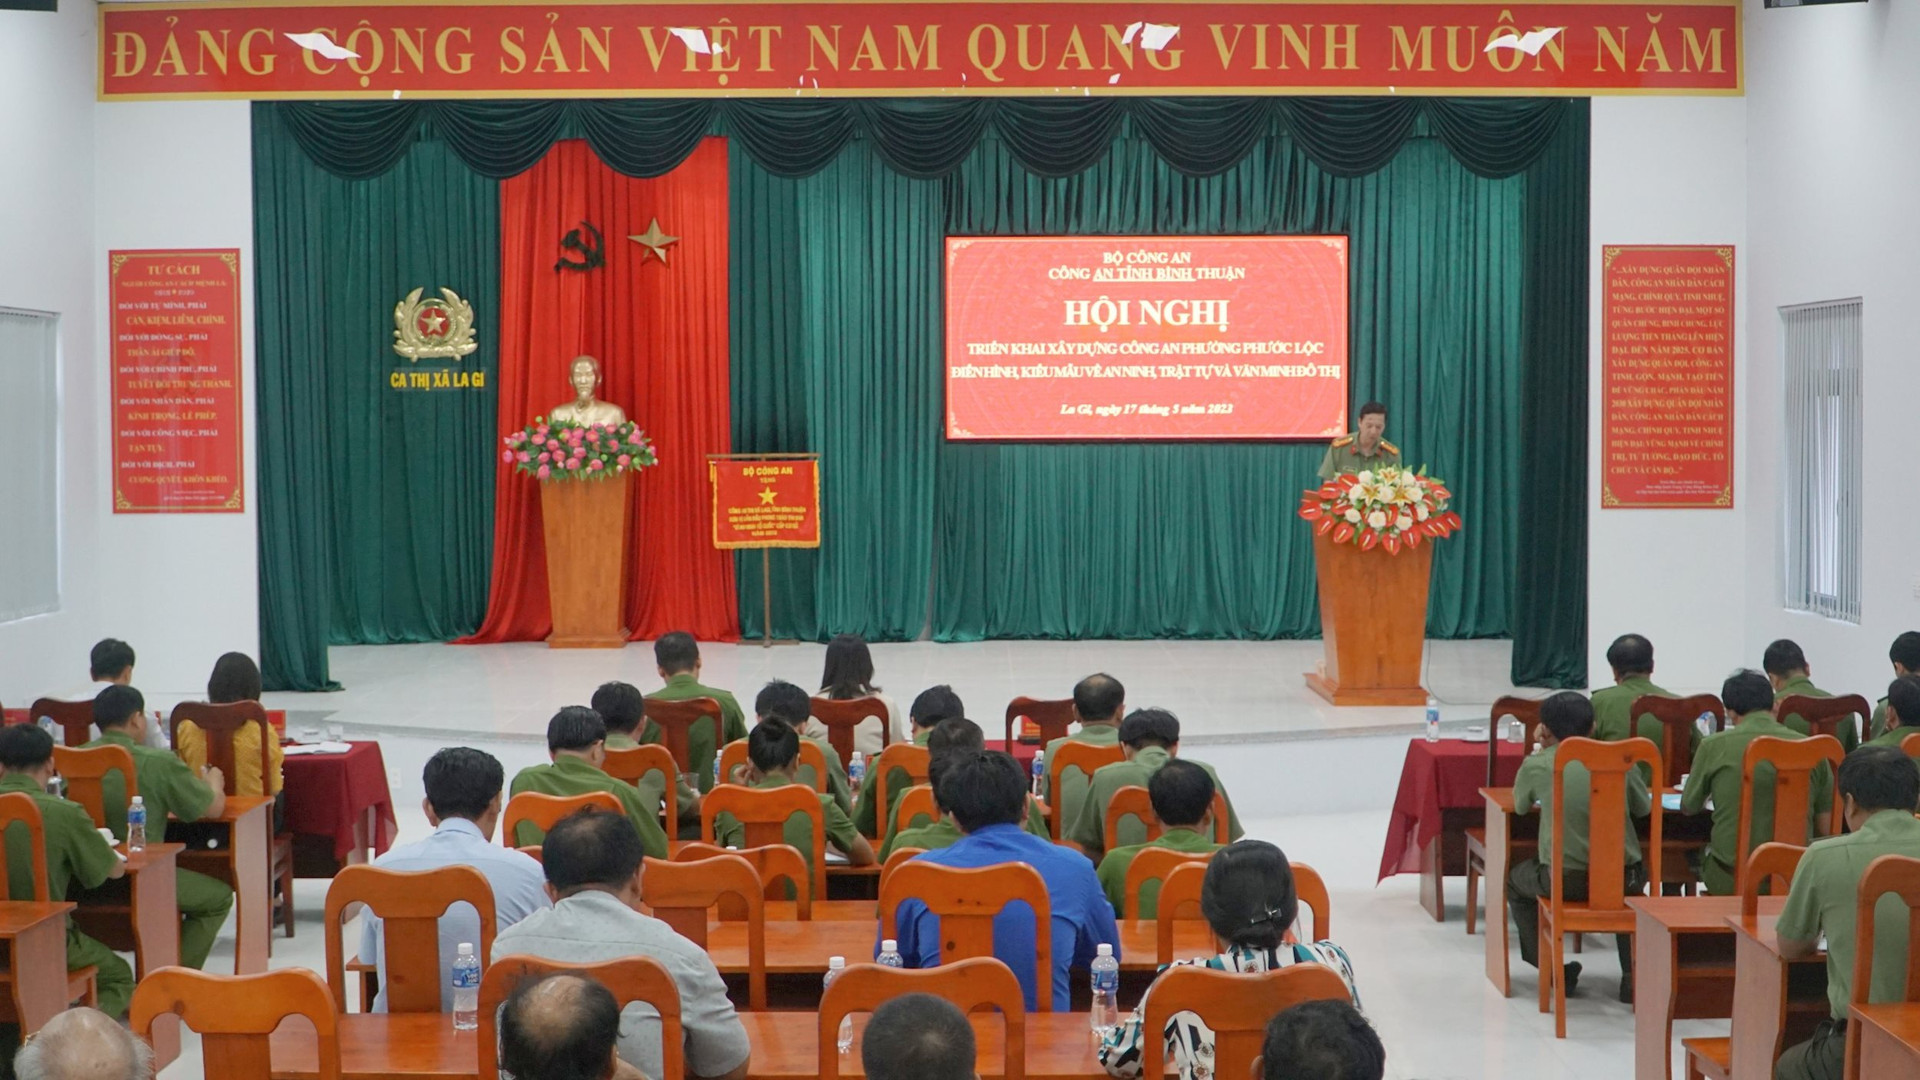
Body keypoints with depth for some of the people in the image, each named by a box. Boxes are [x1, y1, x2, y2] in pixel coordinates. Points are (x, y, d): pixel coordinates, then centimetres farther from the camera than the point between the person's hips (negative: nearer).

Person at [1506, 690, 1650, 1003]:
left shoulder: (1536, 765, -3)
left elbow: (1520, 805, 16)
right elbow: (1644, 808, 16)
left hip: (1564, 881, -2)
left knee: (1515, 881, 30)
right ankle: (1632, 972, 26)